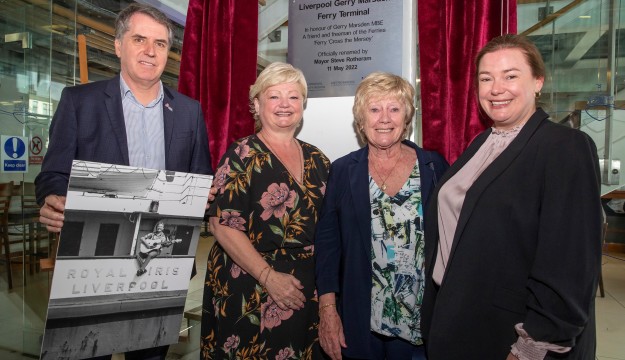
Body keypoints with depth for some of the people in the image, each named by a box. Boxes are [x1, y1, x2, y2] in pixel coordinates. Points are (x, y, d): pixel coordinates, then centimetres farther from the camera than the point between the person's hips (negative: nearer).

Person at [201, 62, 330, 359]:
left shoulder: (317, 159, 7)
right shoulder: (242, 156, -9)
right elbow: (223, 225, -15)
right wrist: (269, 277, -19)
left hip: (306, 292, 5)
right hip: (249, 293, -5)